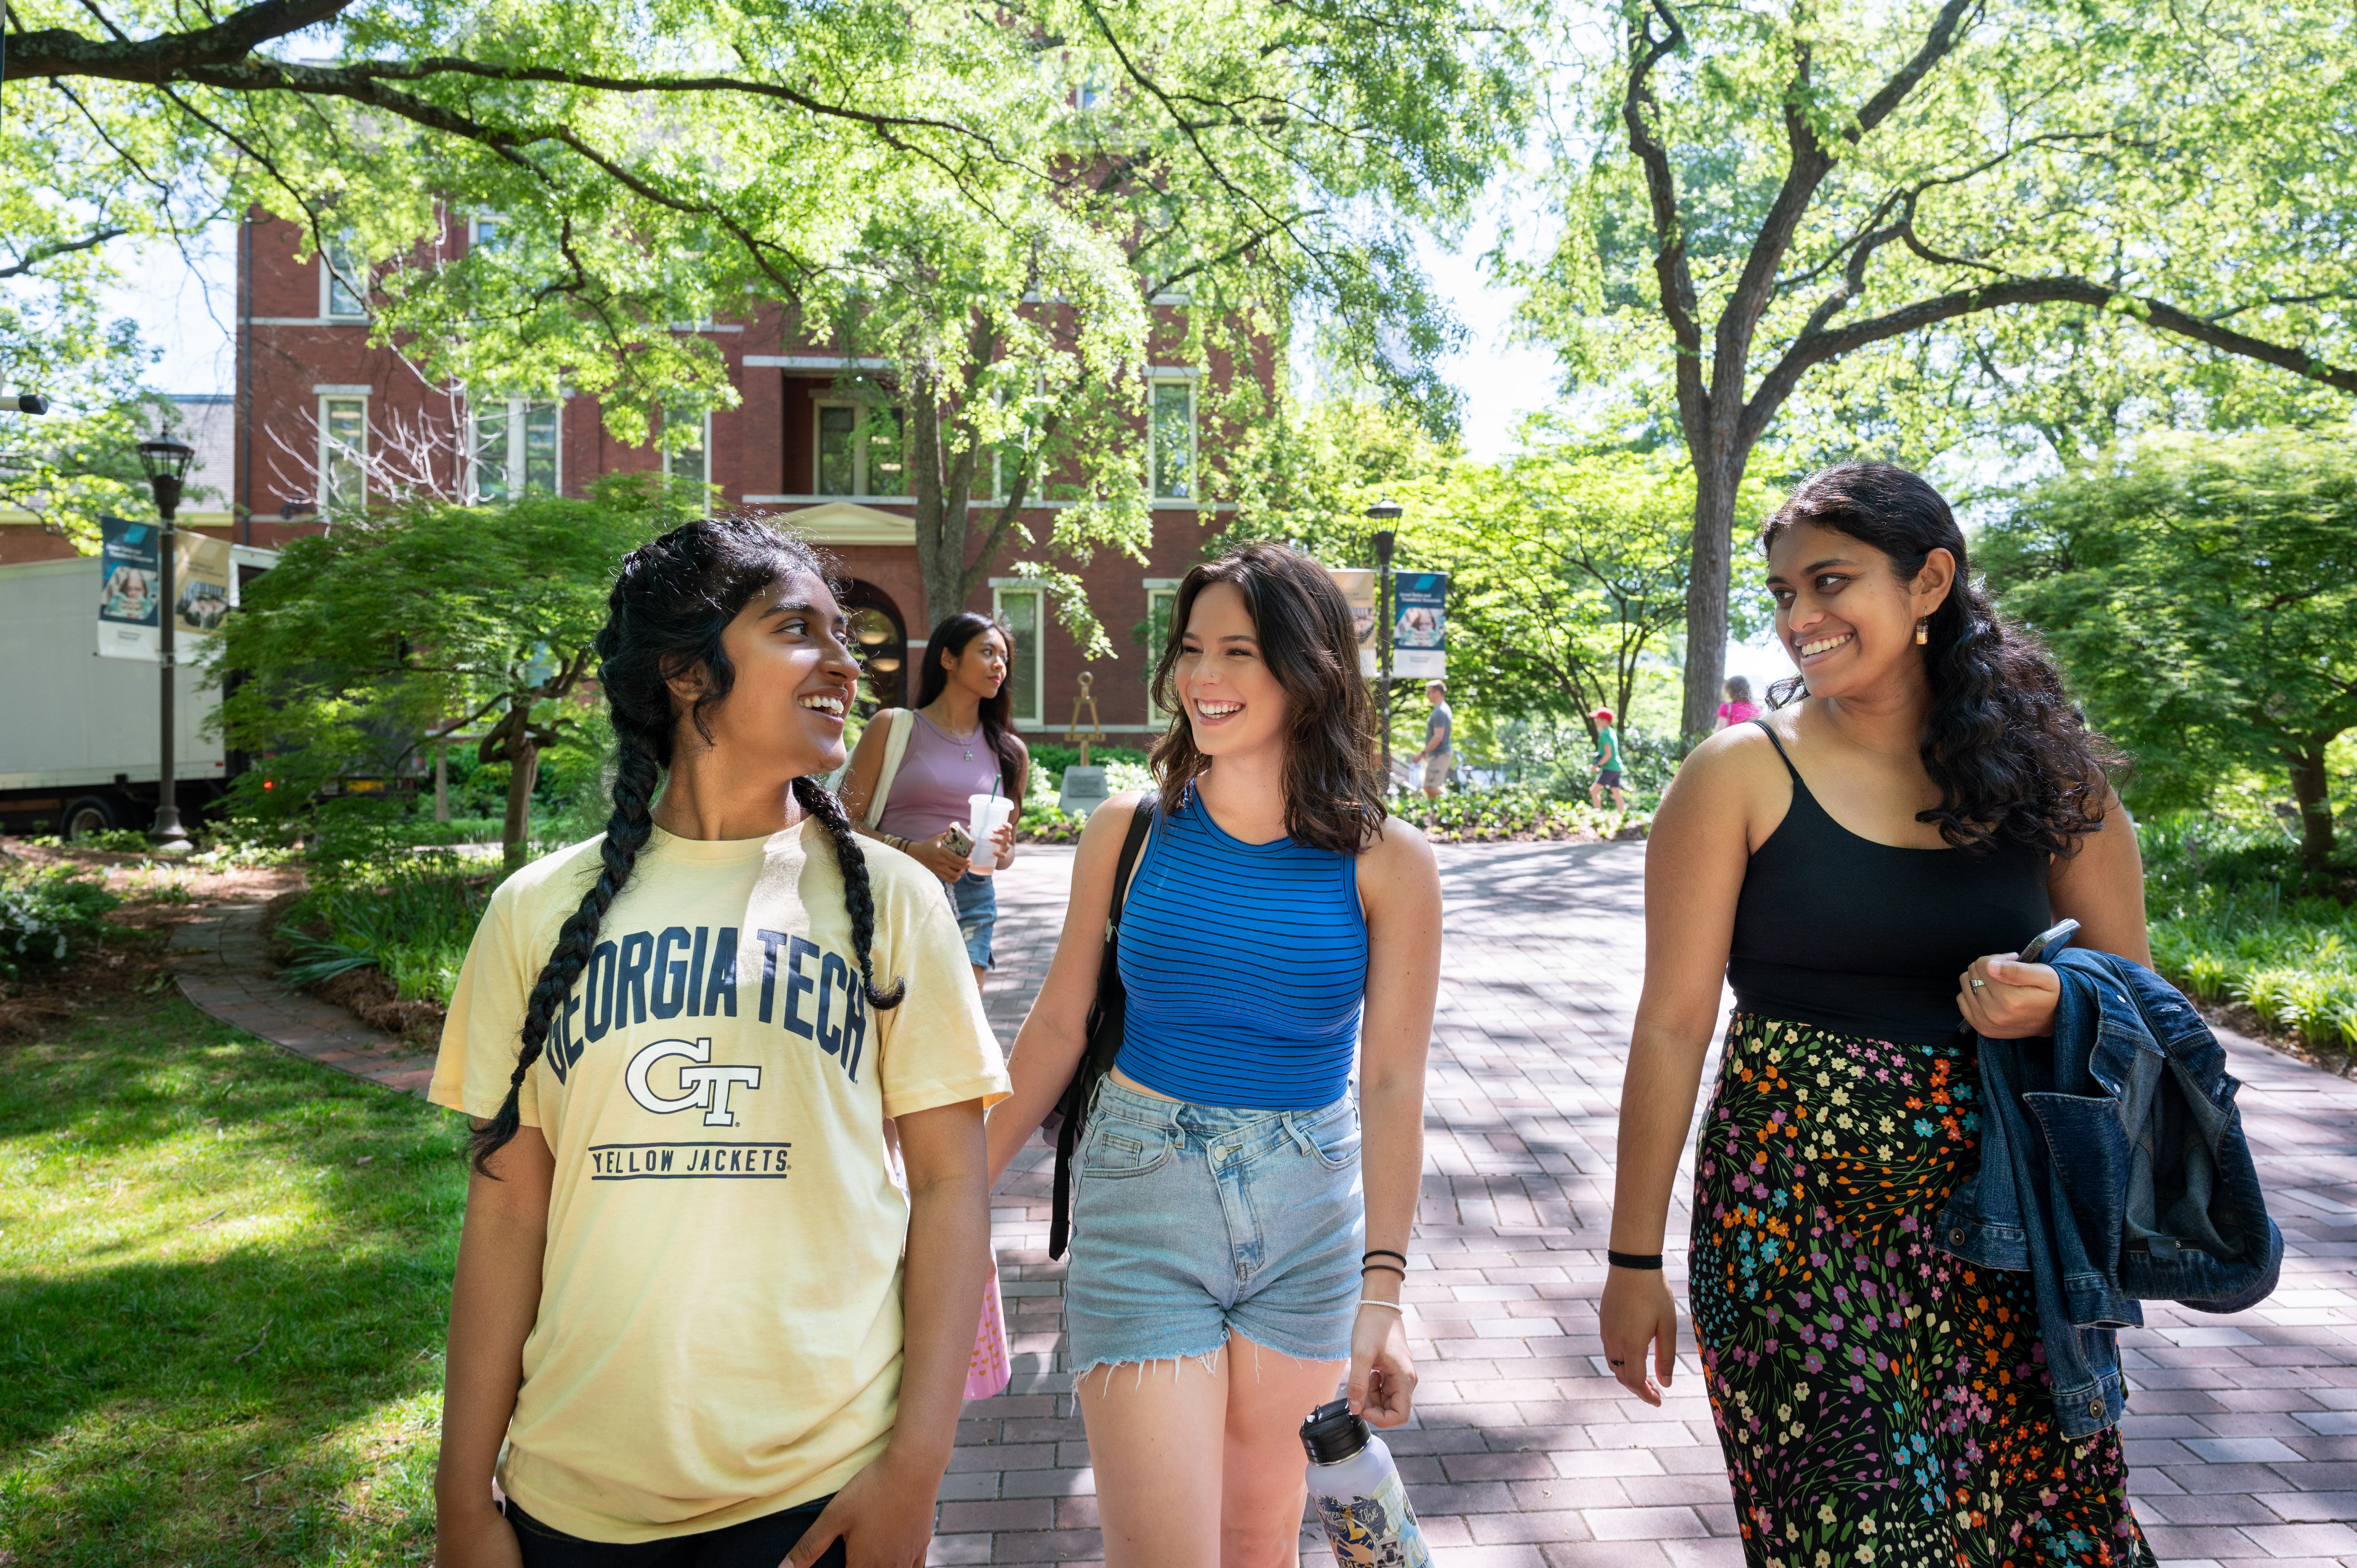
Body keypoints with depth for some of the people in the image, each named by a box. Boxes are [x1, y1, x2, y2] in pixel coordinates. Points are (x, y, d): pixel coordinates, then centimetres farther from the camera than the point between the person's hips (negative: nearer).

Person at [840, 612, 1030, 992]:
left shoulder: (1010, 751, 15)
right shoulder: (893, 726, 5)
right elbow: (847, 821, 0)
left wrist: (999, 851, -3)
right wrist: (912, 851, -16)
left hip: (970, 905, 3)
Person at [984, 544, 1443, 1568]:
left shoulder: (1387, 864, -7)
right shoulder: (1128, 832, -4)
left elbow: (1393, 1083, -7)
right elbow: (1057, 1028, 3)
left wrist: (1382, 1295, -12)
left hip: (1306, 1220, 1)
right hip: (1141, 1211, 0)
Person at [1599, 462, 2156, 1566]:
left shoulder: (2047, 771, 4)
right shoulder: (1742, 774, -6)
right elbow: (1674, 1026, -6)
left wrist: (2059, 1005, -12)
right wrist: (1635, 1260, -5)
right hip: (1795, 1216, -3)